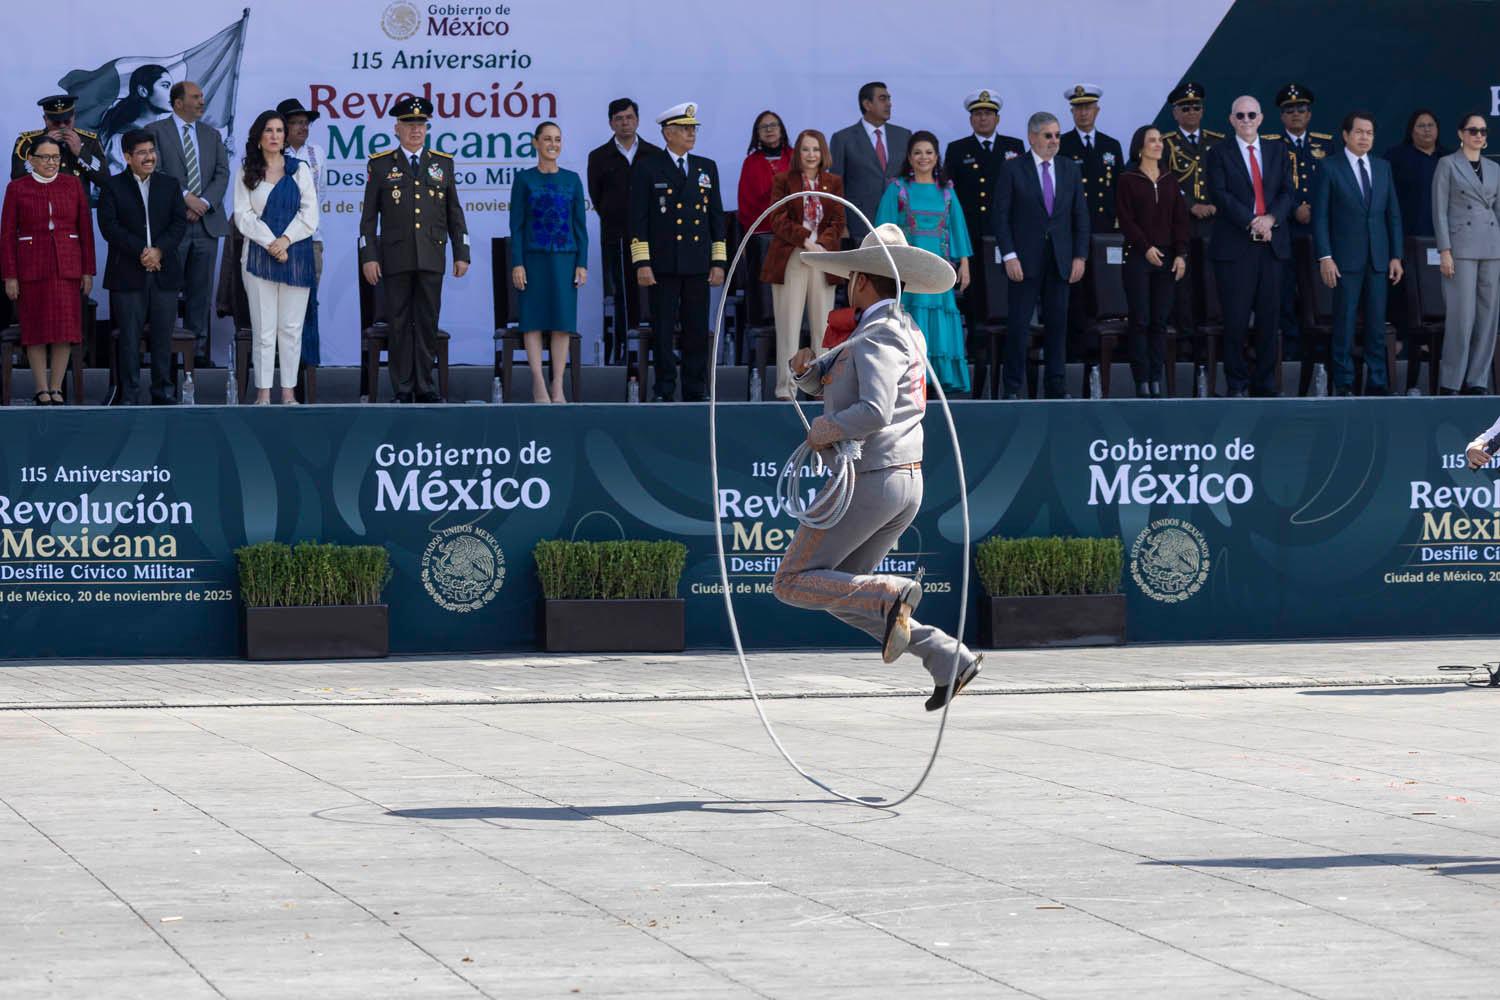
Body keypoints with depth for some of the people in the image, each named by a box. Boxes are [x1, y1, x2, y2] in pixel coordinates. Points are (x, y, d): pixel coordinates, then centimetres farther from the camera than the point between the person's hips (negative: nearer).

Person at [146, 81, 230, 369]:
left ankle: (200, 351, 8)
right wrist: (184, 197, -16)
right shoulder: (156, 131, 3)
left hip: (207, 223, 4)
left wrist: (205, 202, -9)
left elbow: (222, 174, 7)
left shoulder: (212, 135, 16)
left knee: (201, 292, 5)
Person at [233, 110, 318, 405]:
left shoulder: (299, 169, 8)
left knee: (291, 328, 0)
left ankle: (289, 390, 4)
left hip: (295, 255, 1)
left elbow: (310, 214, 3)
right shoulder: (246, 172, 7)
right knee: (263, 329, -1)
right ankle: (263, 392, 1)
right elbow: (243, 215, 0)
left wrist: (286, 240, -10)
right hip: (259, 256, -1)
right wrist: (270, 243, -11)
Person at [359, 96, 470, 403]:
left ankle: (424, 386, 8)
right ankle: (402, 389, 6)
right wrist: (369, 257, -4)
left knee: (427, 323, 2)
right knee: (400, 323, 1)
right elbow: (369, 216, 4)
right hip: (396, 259, -1)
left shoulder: (443, 164, 11)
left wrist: (462, 254, 6)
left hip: (432, 259, 2)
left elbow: (454, 214, 12)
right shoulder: (381, 165, 5)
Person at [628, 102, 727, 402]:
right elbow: (638, 217, -2)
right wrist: (642, 262, -10)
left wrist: (718, 262, 7)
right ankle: (664, 392, 4)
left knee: (698, 331, 3)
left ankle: (696, 392, 9)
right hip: (663, 262, -3)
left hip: (698, 264, 3)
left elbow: (716, 216, 14)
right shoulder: (647, 167, 1)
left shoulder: (707, 168, 13)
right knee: (662, 331, -1)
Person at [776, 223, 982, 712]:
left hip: (868, 482, -9)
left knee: (792, 584, -1)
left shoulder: (879, 338, -14)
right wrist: (807, 367, -1)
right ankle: (948, 658, 5)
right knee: (841, 590, 16)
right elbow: (822, 380, 21)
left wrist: (824, 430, -15)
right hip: (907, 483, 9)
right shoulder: (901, 331, 16)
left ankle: (891, 596, -18)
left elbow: (876, 412, -30)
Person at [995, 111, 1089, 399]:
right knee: (1018, 323, -3)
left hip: (1060, 259, 3)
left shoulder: (1070, 169, 10)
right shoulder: (1013, 170, -1)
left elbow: (1081, 216, 11)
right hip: (1025, 259, -3)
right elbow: (1001, 216, -4)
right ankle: (1013, 387, 3)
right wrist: (1009, 256, -11)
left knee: (1057, 323, 5)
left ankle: (1055, 385, 12)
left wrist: (1080, 256, 2)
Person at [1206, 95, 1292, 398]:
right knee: (1236, 319, -3)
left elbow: (1287, 191, 7)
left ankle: (1265, 383, 10)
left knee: (1269, 317, 4)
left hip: (1272, 245, 3)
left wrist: (1271, 218, -12)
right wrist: (1252, 222, -17)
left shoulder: (1277, 151, 14)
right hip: (1234, 246, -3)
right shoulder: (1220, 154, 4)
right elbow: (1221, 195, -7)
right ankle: (1237, 382, 5)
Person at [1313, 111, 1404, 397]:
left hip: (1378, 259, 4)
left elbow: (1393, 214, 13)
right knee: (1344, 323, -2)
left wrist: (1396, 256, 6)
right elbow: (1319, 216, -3)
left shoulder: (1383, 168, 13)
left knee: (1377, 324, 3)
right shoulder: (1330, 169, -1)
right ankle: (1344, 383, 3)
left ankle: (1376, 382, 7)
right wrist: (1325, 257, -11)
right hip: (1345, 260, -4)